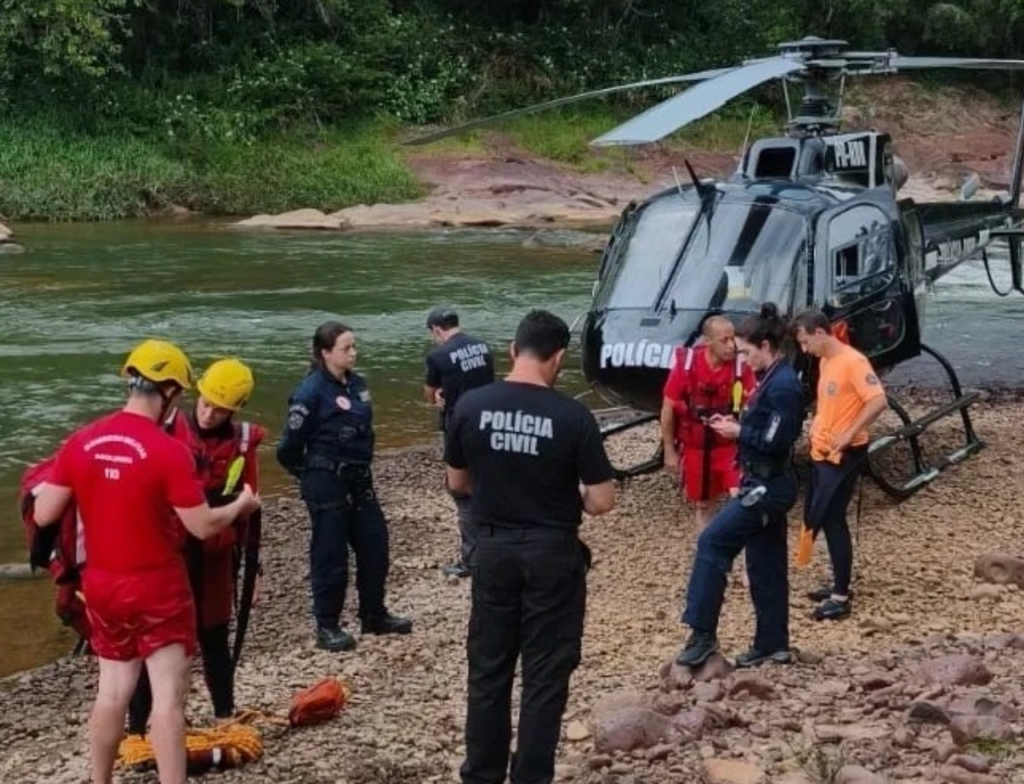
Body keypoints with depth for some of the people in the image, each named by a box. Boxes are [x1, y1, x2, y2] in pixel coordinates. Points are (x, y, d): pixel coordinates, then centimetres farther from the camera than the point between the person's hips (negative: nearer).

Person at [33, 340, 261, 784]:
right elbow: (203, 526, -14)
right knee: (168, 697, -1)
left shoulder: (80, 443, -4)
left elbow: (43, 516, -1)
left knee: (113, 691, 19)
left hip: (101, 584, 6)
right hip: (156, 585, -6)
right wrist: (242, 504, 4)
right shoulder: (169, 451, -19)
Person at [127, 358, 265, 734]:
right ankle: (136, 729, 10)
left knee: (214, 638, 15)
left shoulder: (242, 442, -3)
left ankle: (225, 718, 28)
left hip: (213, 558, 2)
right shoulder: (166, 431, -10)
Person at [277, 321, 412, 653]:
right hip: (327, 484, -7)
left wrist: (360, 466, 16)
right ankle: (327, 627, 15)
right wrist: (312, 476, -1)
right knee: (330, 555, 2)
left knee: (375, 546, 13)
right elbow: (289, 447, -14)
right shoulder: (311, 391, -16)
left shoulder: (357, 384, 5)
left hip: (359, 480, 8)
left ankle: (374, 616, 29)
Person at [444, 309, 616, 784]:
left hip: (493, 550, 3)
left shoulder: (471, 406, -5)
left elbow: (457, 482, 6)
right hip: (552, 554, -3)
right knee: (545, 675, 7)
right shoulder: (573, 417, -15)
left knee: (488, 668, 14)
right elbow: (601, 501, -12)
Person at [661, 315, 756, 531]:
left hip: (730, 446, -1)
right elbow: (668, 409, -4)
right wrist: (670, 451, -1)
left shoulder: (740, 366, -14)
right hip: (695, 448, 1)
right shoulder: (685, 364, -14)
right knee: (703, 505, 16)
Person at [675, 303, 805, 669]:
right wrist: (736, 425, 4)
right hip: (765, 485, 10)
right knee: (766, 565, 13)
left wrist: (738, 432, -14)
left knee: (712, 542, -10)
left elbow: (778, 441, -24)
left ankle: (703, 633, -6)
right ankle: (772, 644, 20)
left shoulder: (783, 385, -19)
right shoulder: (772, 380, 12)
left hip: (768, 487, -10)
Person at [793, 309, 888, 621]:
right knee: (818, 517, 13)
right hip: (822, 453, 10)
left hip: (844, 455, -10)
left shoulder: (852, 361, -17)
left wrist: (849, 434, -25)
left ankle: (841, 598, -3)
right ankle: (839, 585, 25)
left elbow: (879, 401, -25)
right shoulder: (825, 362, 11)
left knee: (831, 520, -8)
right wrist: (817, 426, 9)